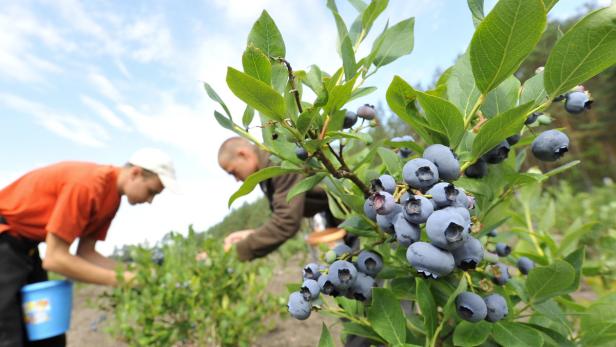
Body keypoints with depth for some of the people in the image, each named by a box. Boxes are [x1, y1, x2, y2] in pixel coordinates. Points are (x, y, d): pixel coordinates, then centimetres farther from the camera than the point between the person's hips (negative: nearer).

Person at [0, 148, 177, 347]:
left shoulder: (112, 197, -1)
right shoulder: (87, 185, -30)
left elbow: (85, 254, 0)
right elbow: (54, 259, -29)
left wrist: (134, 273, -12)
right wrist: (121, 280, -26)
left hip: (25, 245, 9)